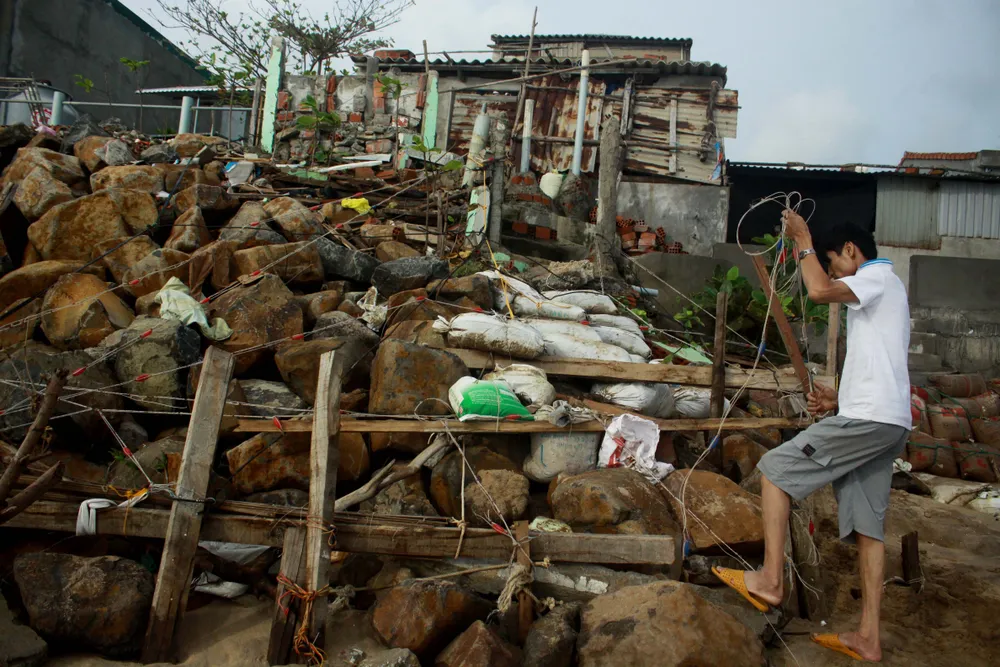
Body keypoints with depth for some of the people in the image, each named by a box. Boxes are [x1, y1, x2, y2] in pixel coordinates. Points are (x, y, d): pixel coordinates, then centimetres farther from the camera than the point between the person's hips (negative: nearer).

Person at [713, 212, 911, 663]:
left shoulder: (877, 277, -3)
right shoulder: (886, 289, 28)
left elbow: (819, 290, -25)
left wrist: (803, 242, -10)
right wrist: (840, 398, 17)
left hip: (869, 419, -10)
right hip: (887, 422, 10)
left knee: (775, 468, -6)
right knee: (867, 525, 7)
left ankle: (771, 579, -6)